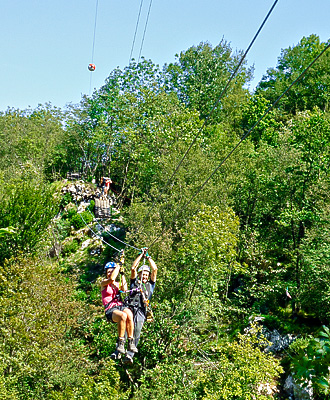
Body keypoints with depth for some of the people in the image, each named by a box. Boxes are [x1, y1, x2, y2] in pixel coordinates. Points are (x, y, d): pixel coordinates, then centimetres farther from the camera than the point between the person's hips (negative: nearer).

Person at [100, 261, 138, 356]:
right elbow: (111, 278, -15)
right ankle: (120, 343, -24)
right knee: (123, 316, -37)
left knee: (129, 314, -32)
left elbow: (124, 289, 0)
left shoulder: (117, 284, 23)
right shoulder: (103, 283, 9)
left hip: (121, 306, 4)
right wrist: (118, 266, -3)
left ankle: (131, 343, -24)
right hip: (110, 310, -4)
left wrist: (122, 274, 5)